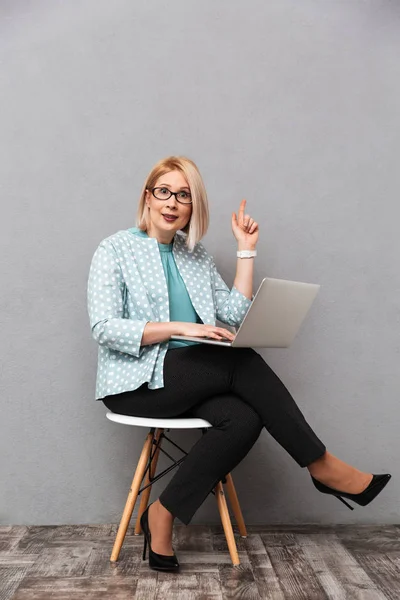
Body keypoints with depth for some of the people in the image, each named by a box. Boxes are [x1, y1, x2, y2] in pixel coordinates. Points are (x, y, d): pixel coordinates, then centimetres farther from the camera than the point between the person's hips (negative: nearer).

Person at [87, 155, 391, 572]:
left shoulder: (196, 256, 15)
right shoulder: (116, 250, 0)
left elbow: (234, 315, 7)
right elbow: (104, 328, -12)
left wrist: (246, 250, 5)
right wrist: (179, 327, -21)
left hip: (192, 380, 6)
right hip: (136, 382, -5)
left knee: (245, 419, -25)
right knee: (243, 362, -25)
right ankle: (322, 467, -11)